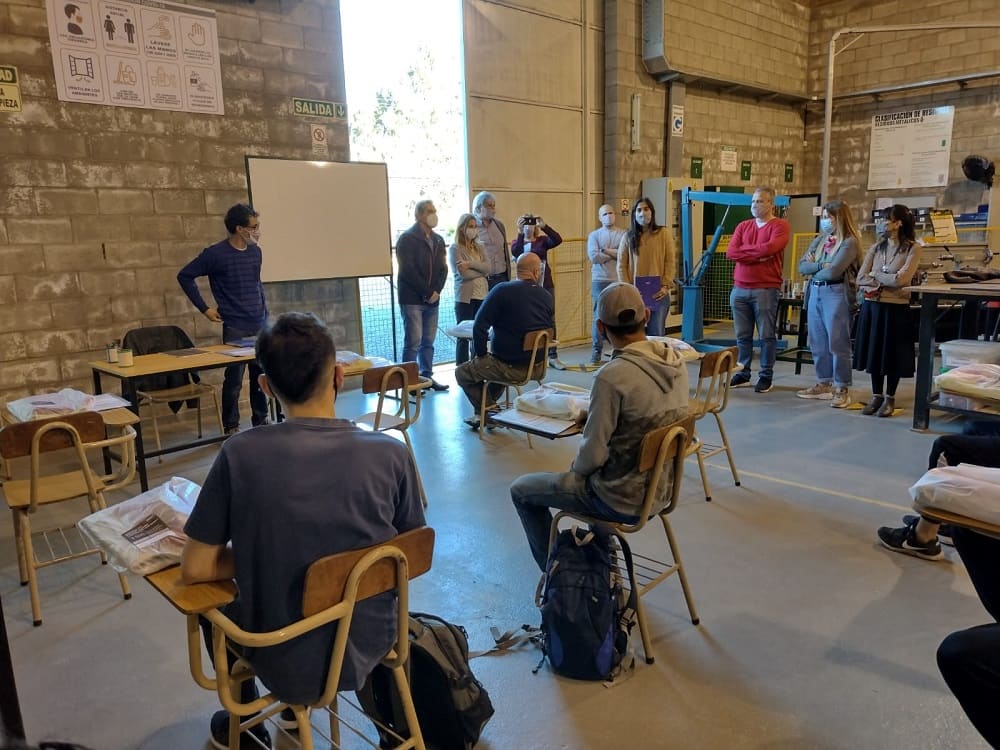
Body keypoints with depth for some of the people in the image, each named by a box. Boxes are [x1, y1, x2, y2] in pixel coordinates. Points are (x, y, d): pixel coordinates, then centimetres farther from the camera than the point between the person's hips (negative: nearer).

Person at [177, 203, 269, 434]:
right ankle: (231, 427, 12)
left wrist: (264, 309, 13)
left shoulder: (255, 252, 8)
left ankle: (261, 421, 22)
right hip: (235, 328, -5)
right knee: (234, 379, 0)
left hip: (260, 325, 5)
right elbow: (185, 276, -3)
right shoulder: (216, 254, -10)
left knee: (262, 375, 9)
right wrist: (204, 309, -5)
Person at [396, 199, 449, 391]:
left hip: (432, 298, 6)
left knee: (429, 341, 9)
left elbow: (443, 268, 12)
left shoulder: (438, 240, 14)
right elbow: (408, 271, -14)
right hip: (412, 298, -6)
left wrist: (436, 291, -4)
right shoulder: (407, 239, -7)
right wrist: (427, 292, -14)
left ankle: (427, 376, 18)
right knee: (413, 341, -7)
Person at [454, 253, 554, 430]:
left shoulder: (502, 291, -14)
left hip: (512, 368, -6)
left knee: (462, 373, 12)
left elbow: (479, 326, -16)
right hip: (537, 366, 6)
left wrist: (480, 354, -2)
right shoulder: (546, 297, 1)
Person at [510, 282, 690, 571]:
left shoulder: (612, 377, -28)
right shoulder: (677, 362, -5)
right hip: (661, 488, 8)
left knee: (522, 490, 11)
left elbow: (593, 454, -21)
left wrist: (575, 469, 0)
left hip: (624, 500, -7)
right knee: (587, 475, 35)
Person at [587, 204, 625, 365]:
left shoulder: (623, 234, 8)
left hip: (620, 281, 1)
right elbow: (594, 257, -9)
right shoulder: (594, 235, 7)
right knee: (599, 316, -2)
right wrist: (616, 254, -4)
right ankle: (596, 352, 4)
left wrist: (606, 251, -8)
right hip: (600, 281, -1)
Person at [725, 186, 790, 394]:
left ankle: (766, 376, 10)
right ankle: (743, 373, 18)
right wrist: (759, 254, -8)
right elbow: (730, 252, 0)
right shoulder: (743, 226, 14)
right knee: (742, 336, 9)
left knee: (766, 336, 2)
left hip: (766, 290, -5)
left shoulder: (780, 226, -1)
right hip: (739, 289, 5)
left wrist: (744, 250, -5)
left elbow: (770, 247, -19)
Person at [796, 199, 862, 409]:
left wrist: (813, 269, 0)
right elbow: (801, 266, 6)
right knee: (818, 343, 10)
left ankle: (842, 389, 3)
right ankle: (824, 384, 21)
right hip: (815, 293, 7)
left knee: (837, 344, -3)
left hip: (836, 295, -7)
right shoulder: (818, 241, 15)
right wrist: (821, 265, -10)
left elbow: (833, 272, -17)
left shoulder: (849, 242, -6)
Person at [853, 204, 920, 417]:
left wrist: (875, 275, -3)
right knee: (873, 351, 8)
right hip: (872, 306, 4)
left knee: (893, 354, 4)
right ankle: (876, 396, 21)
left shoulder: (912, 249, -5)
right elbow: (860, 279, 1)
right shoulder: (876, 248, 9)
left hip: (895, 307, -4)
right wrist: (885, 282, -12)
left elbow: (900, 279, -16)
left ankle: (890, 398, 16)